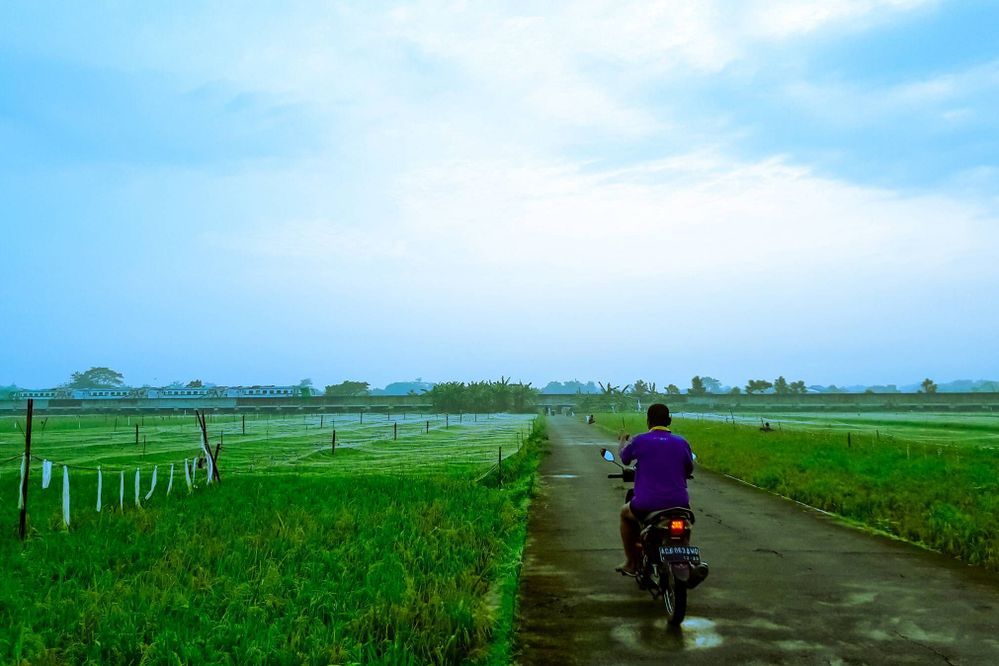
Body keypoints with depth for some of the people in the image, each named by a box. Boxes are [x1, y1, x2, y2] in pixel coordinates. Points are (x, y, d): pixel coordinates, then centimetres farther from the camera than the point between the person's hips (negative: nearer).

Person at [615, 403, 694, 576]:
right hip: (678, 504, 2)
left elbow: (624, 459, 16)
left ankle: (631, 564, 31)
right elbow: (689, 470, 16)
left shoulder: (639, 441, -5)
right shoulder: (681, 442, 1)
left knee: (625, 512, 32)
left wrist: (622, 443, 38)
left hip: (646, 505, -2)